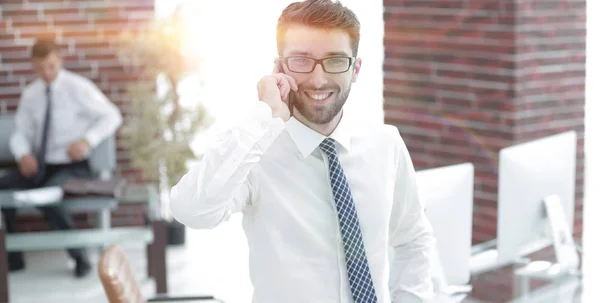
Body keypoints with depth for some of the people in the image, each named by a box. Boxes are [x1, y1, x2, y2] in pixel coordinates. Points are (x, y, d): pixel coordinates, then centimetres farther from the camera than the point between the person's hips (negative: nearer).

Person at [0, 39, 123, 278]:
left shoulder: (78, 87, -7)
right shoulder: (30, 94, 7)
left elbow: (112, 116, -7)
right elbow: (20, 133, 11)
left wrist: (87, 141, -22)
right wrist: (23, 155, -12)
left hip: (72, 167, -5)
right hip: (40, 166, 5)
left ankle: (80, 258, -16)